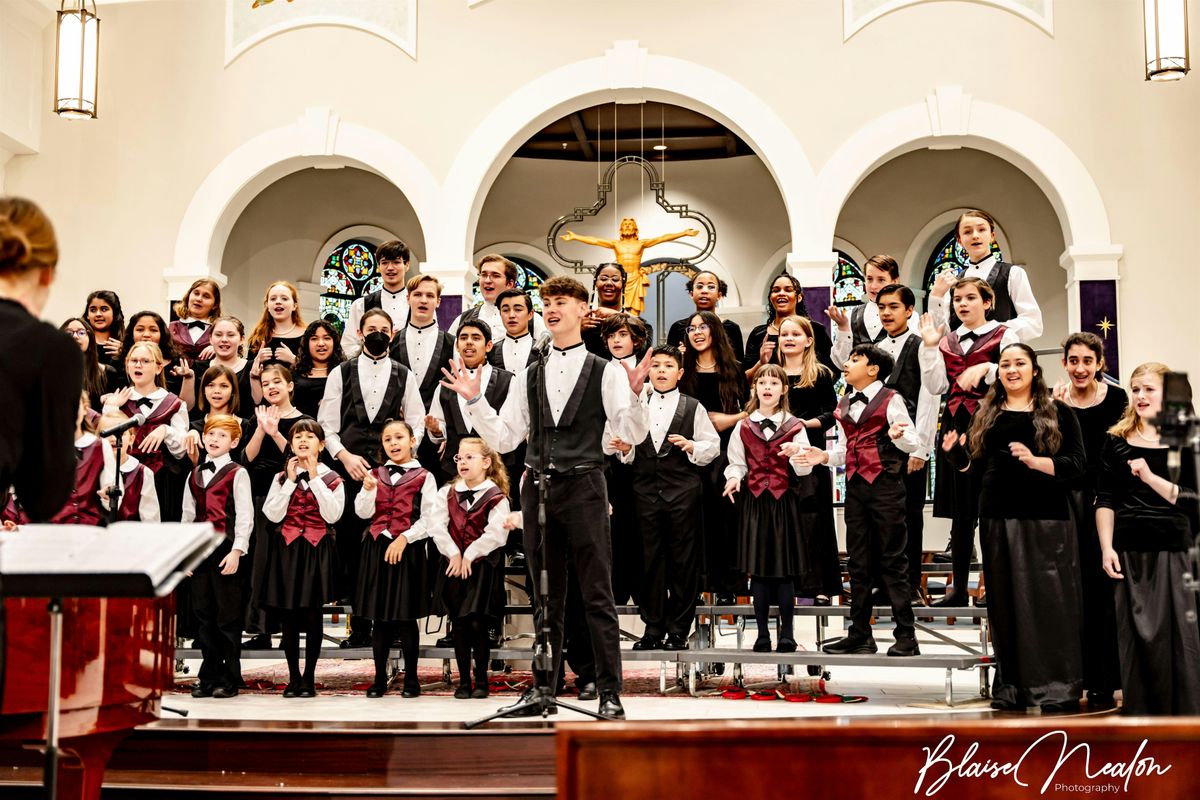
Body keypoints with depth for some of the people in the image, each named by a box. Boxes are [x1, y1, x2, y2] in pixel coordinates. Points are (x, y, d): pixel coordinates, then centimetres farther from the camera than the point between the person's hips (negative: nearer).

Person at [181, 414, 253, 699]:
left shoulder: (237, 473, -2)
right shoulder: (194, 475, 15)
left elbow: (244, 515, -7)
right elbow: (188, 515, 17)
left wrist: (237, 550, -14)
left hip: (226, 547, -5)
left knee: (228, 614, -1)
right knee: (203, 613, 7)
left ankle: (230, 679, 6)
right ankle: (209, 676, 15)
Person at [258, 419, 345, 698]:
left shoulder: (331, 478, 3)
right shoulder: (281, 477, 8)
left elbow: (332, 515, -13)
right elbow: (273, 515, -5)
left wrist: (314, 478, -11)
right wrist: (291, 480, -7)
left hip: (317, 551, -2)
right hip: (286, 550, 2)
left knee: (312, 616, 1)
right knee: (288, 616, 4)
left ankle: (309, 678, 10)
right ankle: (293, 677, 14)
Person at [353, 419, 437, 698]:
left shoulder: (423, 476, -1)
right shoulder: (375, 474, 10)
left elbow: (429, 518, -5)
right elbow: (363, 512, 1)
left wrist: (404, 538, -13)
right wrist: (368, 490, -16)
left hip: (409, 549, -3)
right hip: (377, 548, 3)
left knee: (406, 616, 1)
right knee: (379, 616, 6)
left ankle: (411, 678, 11)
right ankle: (380, 677, 15)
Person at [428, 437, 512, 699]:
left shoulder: (496, 496, -5)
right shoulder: (448, 492, 8)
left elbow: (495, 533, -13)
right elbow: (436, 525, -1)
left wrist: (469, 555, -13)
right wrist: (453, 553, -11)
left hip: (483, 565, -4)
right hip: (453, 564, 4)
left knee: (477, 623, -8)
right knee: (459, 624, 5)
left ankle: (481, 680, 7)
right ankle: (464, 681, 13)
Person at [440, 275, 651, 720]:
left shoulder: (605, 372, 1)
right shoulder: (530, 377, 13)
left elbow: (633, 434, -7)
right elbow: (502, 439, 11)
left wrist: (634, 393, -23)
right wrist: (474, 399, 0)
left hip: (583, 487, -4)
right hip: (538, 487, 4)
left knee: (597, 595, -1)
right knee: (545, 596, 12)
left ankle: (610, 692, 6)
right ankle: (543, 689, 21)